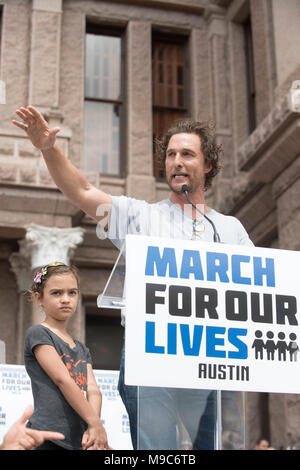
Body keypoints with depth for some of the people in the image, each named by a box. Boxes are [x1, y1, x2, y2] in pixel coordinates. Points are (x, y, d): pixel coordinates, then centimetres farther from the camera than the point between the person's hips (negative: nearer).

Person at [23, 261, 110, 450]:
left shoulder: (82, 349, 21)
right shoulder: (37, 333, 0)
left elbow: (93, 390, 7)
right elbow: (63, 380, -9)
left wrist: (92, 429, -12)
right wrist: (96, 424, -13)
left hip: (78, 441, 6)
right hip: (46, 440, -6)